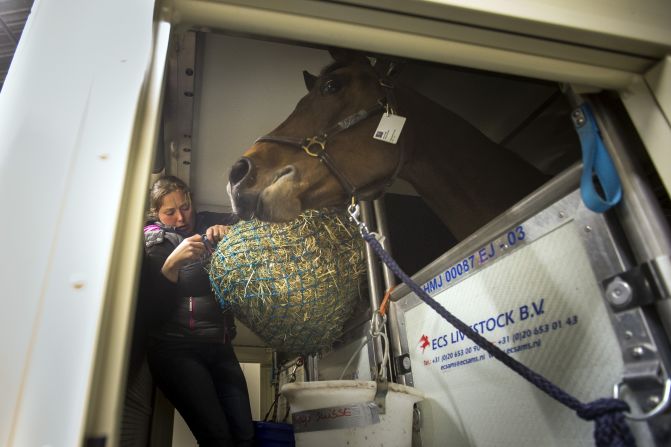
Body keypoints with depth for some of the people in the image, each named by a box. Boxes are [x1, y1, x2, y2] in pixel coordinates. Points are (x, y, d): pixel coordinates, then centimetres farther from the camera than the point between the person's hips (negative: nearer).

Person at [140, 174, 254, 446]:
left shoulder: (208, 224, 10)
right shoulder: (153, 243, 1)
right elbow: (155, 309, -9)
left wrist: (230, 229, -11)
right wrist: (172, 262, -22)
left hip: (219, 347, 4)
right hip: (177, 350, -3)